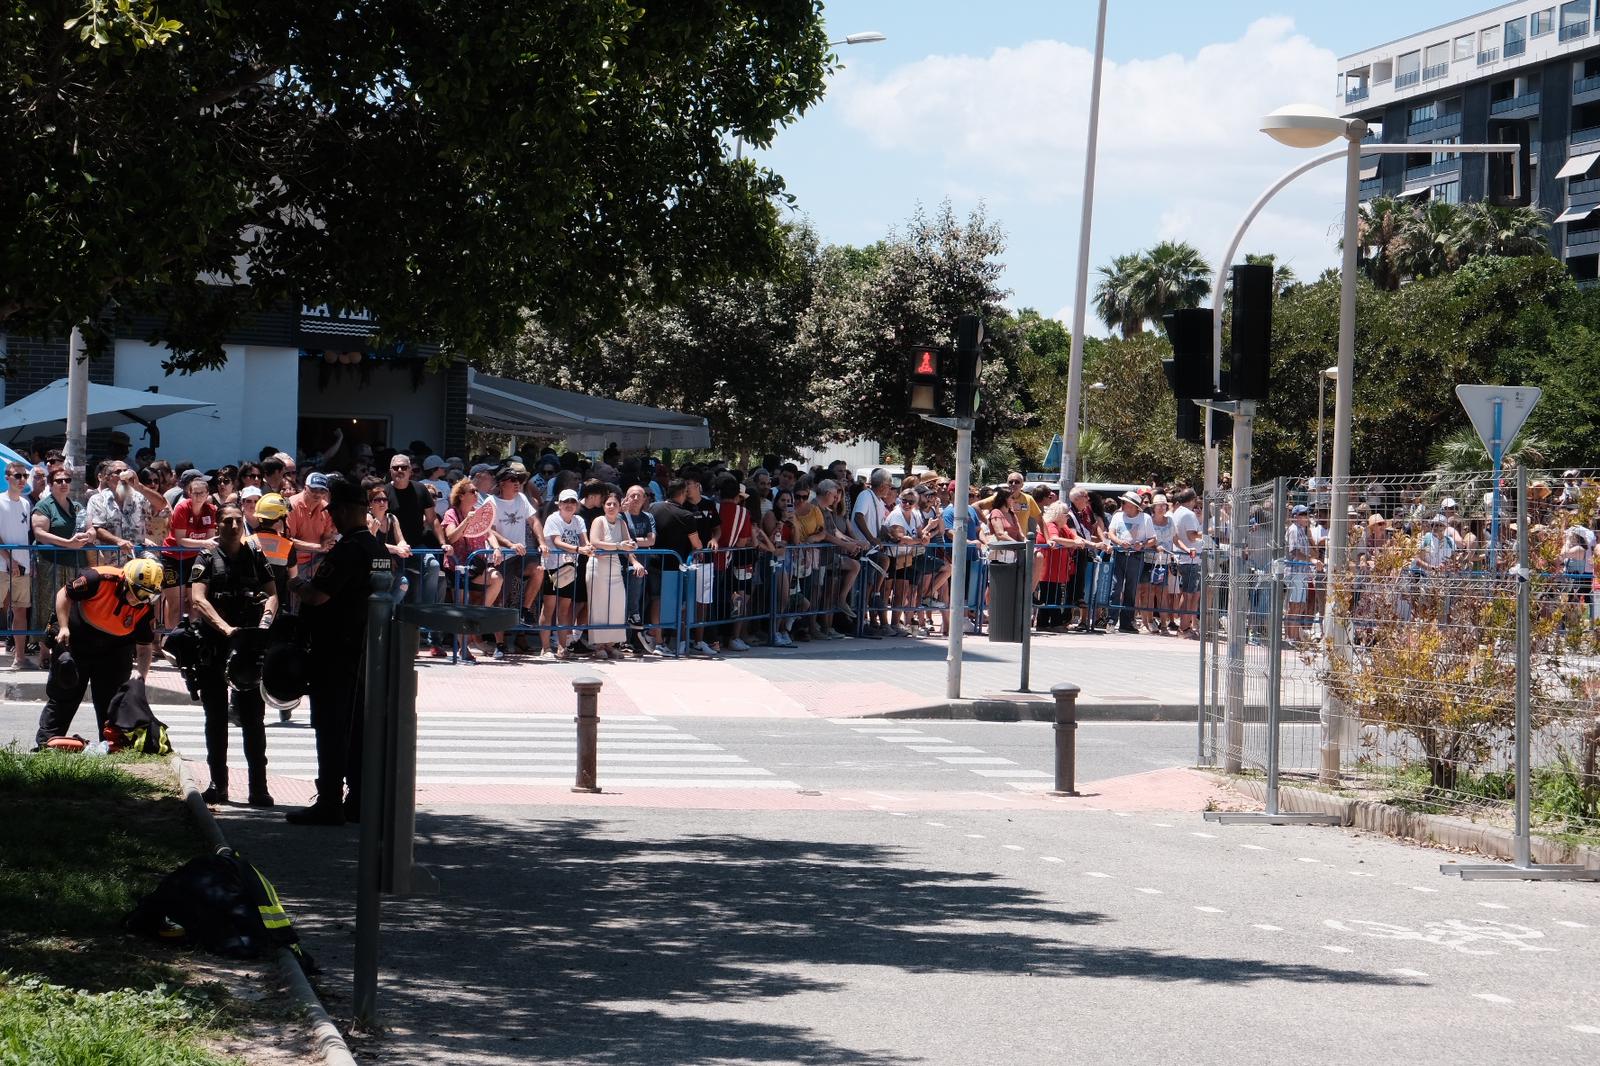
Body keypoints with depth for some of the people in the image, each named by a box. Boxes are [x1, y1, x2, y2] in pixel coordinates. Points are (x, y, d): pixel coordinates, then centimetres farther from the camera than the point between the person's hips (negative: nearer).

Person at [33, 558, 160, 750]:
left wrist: (142, 677, -22)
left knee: (111, 703, 3)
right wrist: (63, 627, -23)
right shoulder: (99, 579, -30)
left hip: (113, 652, 2)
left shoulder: (145, 609, -19)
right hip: (74, 642, -2)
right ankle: (45, 741, 16)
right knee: (62, 697, 5)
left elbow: (144, 647, -9)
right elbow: (64, 595, -15)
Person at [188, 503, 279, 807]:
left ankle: (258, 787, -2)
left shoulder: (256, 556, 11)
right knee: (216, 718, 6)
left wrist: (266, 620, -15)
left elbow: (272, 593, 7)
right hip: (213, 647, -1)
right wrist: (225, 628, -23)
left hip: (249, 646, 1)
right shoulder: (207, 559, 4)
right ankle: (218, 785, 13)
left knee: (253, 718, -2)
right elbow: (198, 600, -8)